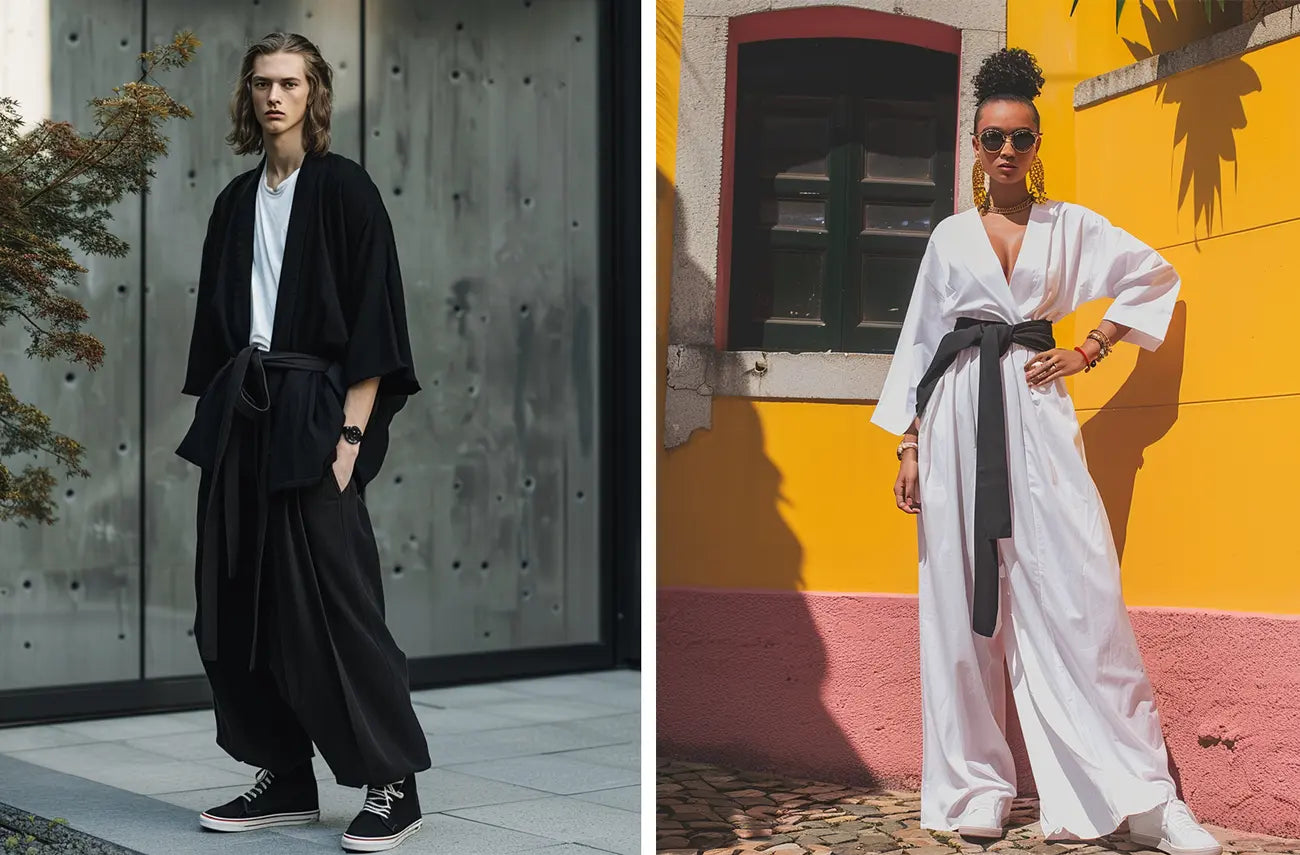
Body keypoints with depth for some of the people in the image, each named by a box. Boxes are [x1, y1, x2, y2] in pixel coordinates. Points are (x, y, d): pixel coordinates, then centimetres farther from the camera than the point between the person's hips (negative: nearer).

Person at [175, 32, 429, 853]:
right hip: (239, 413, 7)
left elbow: (373, 319, -10)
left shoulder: (344, 187, -4)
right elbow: (218, 318, 16)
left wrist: (352, 433, -17)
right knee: (240, 605, 6)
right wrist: (216, 414, 8)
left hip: (313, 409, -7)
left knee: (330, 601, -7)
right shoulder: (237, 201, 14)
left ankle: (394, 785, 3)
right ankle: (286, 782, 18)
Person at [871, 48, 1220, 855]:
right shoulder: (950, 236, 13)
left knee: (1081, 592, -10)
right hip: (959, 413, 1)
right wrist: (910, 445, 6)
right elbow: (920, 339, 13)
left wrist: (1088, 352, 6)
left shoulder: (1070, 226, 11)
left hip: (1037, 410, -1)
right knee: (963, 598, 1)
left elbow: (1155, 276, 15)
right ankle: (977, 788, 9)